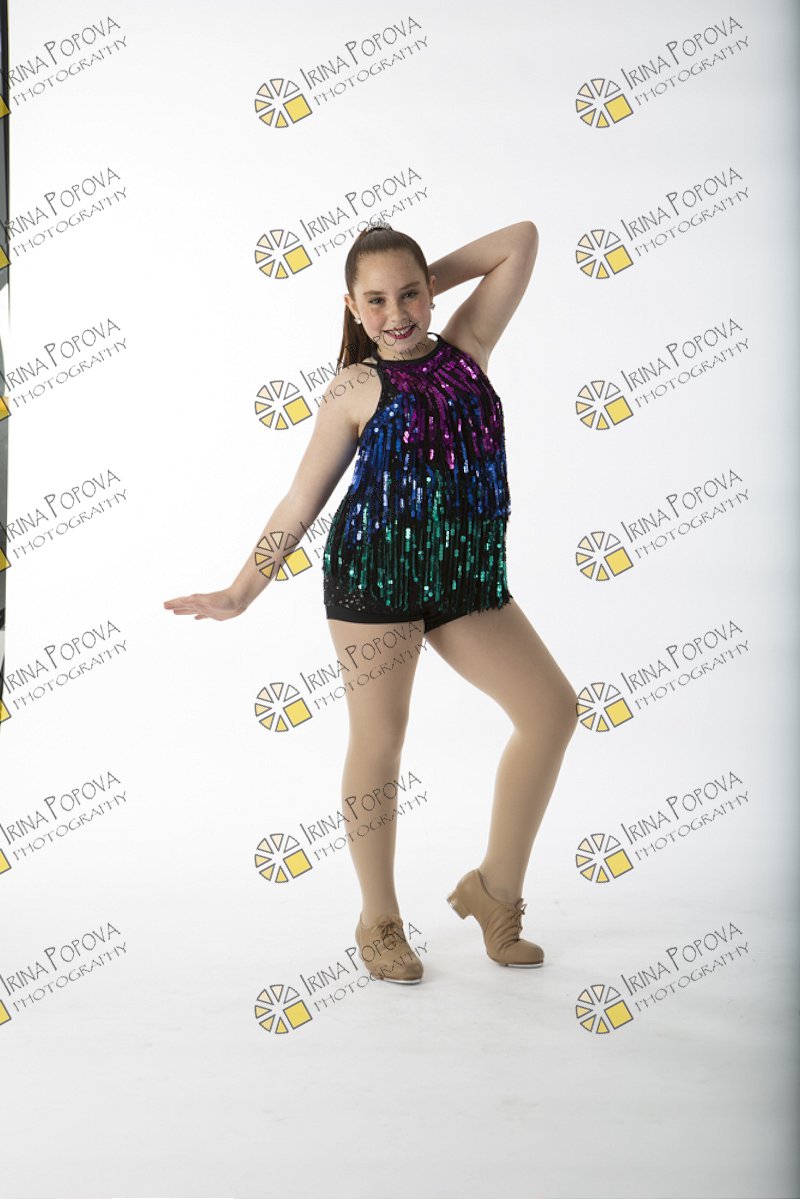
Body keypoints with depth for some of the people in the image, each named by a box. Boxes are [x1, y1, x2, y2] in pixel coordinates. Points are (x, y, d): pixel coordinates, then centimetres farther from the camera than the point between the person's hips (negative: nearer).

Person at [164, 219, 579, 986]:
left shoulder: (466, 346, 10)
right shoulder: (355, 390, 0)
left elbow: (521, 241, 13)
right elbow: (302, 499, 3)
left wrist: (428, 279, 11)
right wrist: (240, 592, 0)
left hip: (466, 575, 5)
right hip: (375, 569, -5)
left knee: (552, 707, 1)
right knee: (379, 740, 2)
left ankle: (495, 888, 14)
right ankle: (380, 922, 18)